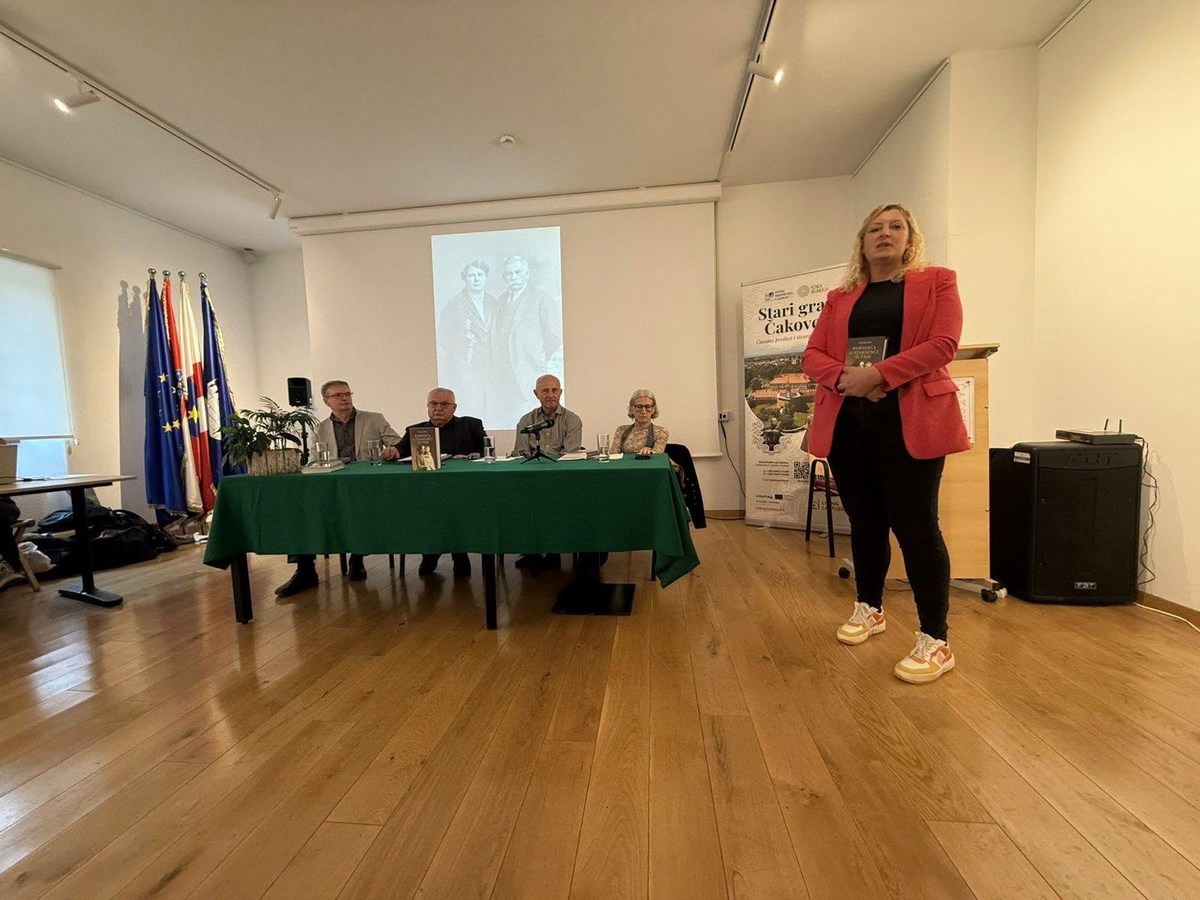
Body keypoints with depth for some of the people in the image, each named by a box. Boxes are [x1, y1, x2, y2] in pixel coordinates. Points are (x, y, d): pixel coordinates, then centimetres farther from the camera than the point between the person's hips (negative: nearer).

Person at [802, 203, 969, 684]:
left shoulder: (937, 281, 9)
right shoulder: (840, 297, 18)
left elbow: (943, 343, -6)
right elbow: (813, 355, 8)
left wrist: (878, 374, -17)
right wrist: (844, 376, -12)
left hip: (910, 419, -3)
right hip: (847, 420, 4)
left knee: (915, 526, -5)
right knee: (864, 521, 12)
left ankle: (936, 641, 7)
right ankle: (869, 609, 29)